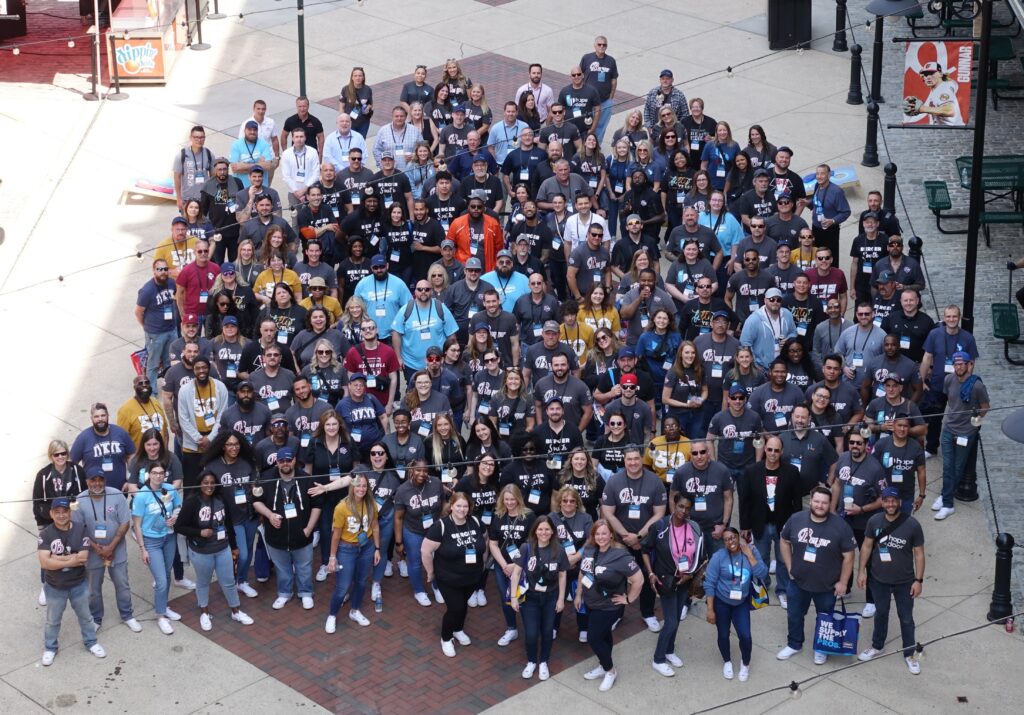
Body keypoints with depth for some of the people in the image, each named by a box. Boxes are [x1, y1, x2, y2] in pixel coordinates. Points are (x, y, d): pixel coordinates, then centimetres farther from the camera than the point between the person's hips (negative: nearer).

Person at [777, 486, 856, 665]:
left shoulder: (841, 526, -21)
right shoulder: (796, 519, -13)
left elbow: (848, 556, -13)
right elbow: (784, 541, 4)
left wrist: (842, 582, -11)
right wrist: (789, 567, 1)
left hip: (827, 586, -2)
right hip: (798, 582, 2)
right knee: (794, 615, 20)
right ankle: (794, 644, 43)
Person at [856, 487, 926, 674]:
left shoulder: (912, 525, -19)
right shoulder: (874, 521, -11)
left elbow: (919, 553, -11)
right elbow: (867, 546, 1)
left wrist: (919, 580, -11)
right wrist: (862, 570, 0)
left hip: (904, 582, -2)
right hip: (878, 580, 2)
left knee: (906, 618, 12)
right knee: (881, 613, 23)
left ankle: (910, 654, 29)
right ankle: (877, 646, 43)